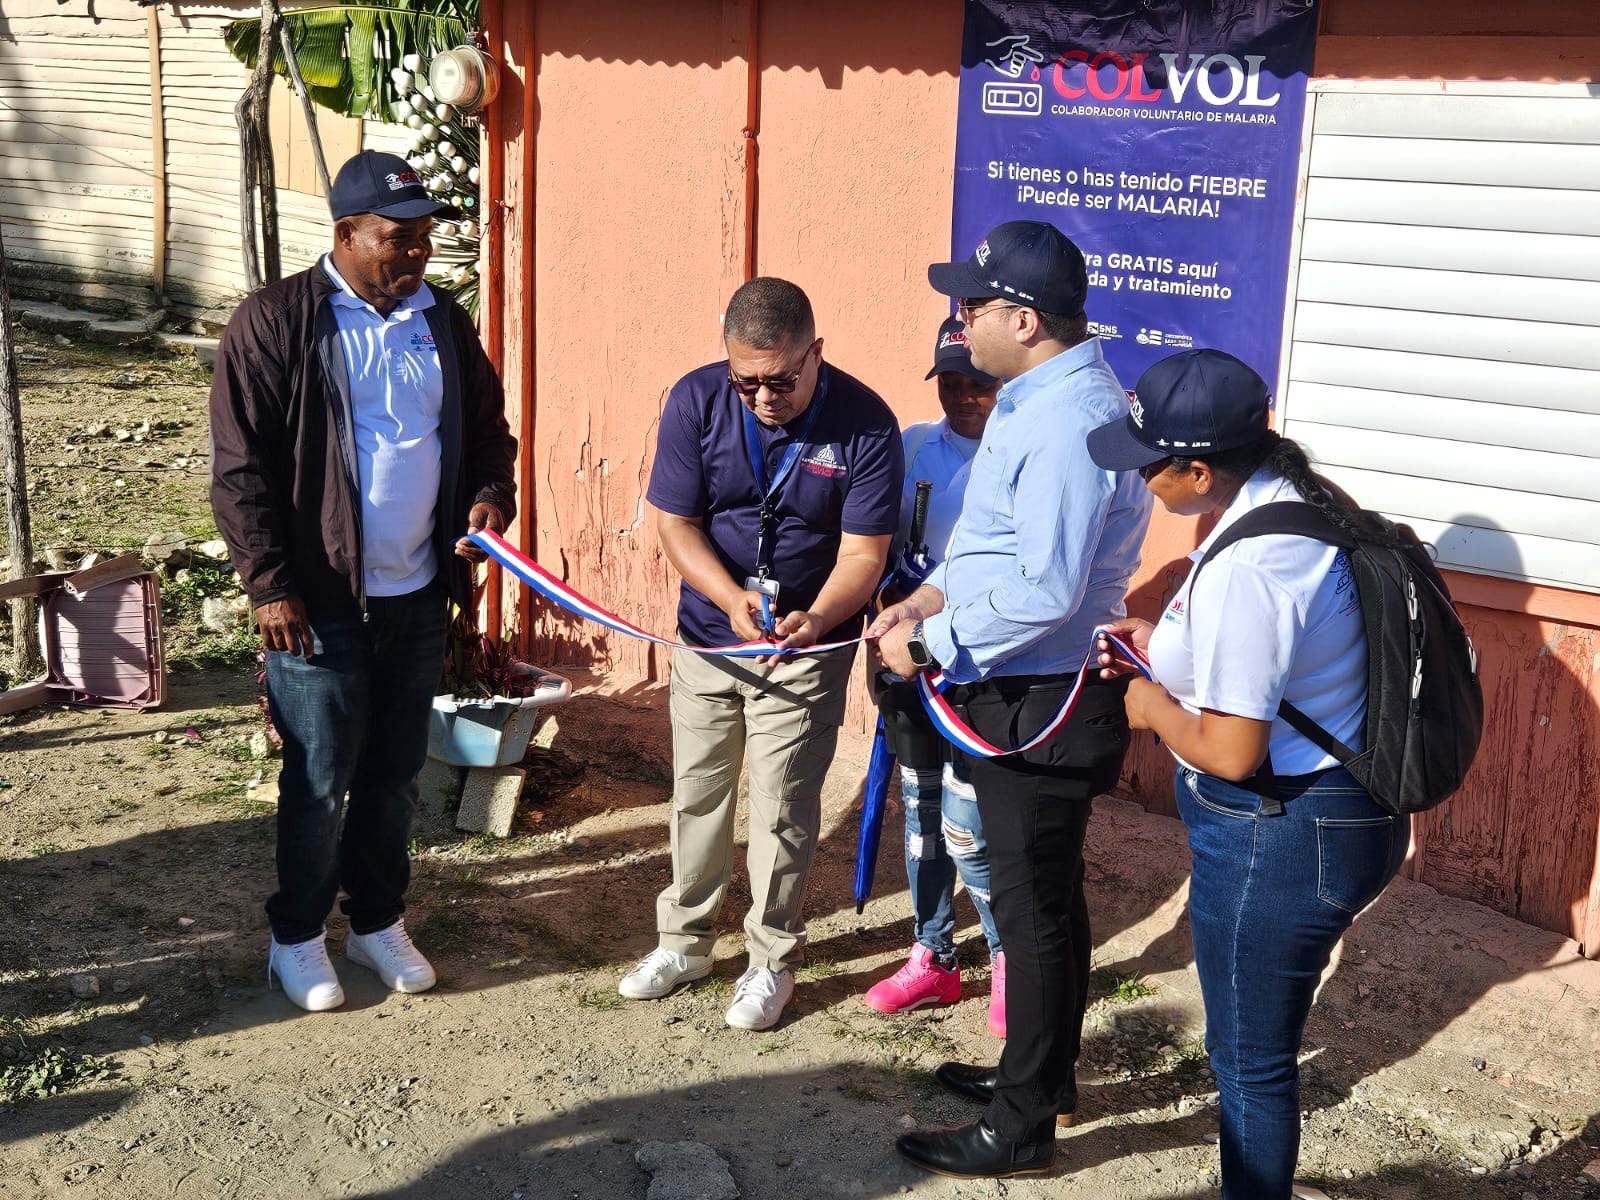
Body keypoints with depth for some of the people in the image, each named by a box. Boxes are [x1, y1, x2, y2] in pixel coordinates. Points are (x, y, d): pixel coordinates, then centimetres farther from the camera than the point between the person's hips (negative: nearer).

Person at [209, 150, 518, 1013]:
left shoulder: (444, 323, 6)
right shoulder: (274, 324, -10)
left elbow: (486, 429, 17)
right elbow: (239, 470, -10)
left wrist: (489, 495, -5)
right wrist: (270, 585, -15)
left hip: (418, 597, 5)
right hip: (320, 602, -5)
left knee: (395, 775, 15)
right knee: (319, 781, 3)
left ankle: (377, 921, 33)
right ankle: (296, 937, 23)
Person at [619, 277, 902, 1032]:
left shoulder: (866, 425, -19)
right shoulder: (697, 401, -14)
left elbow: (862, 553, -16)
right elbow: (674, 523, -10)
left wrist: (815, 618, -36)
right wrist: (732, 597, -26)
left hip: (806, 649, -3)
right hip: (707, 636, 3)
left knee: (782, 811, 3)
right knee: (697, 794, 15)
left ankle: (772, 960, 22)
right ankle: (684, 941, 34)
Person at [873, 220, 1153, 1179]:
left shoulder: (1065, 423, -26)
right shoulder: (1051, 398, 8)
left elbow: (1045, 592, -29)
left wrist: (929, 645, -19)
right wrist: (938, 595, 6)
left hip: (1042, 708, -10)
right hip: (1030, 697, 10)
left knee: (1033, 907, 1)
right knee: (1047, 894, 21)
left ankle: (1022, 1130, 15)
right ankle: (1043, 1074, 38)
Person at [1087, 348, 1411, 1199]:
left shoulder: (1242, 568, -29)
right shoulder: (1297, 499, 3)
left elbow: (1231, 752, -27)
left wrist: (1155, 707, -8)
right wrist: (1166, 648, 11)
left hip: (1278, 840, -10)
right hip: (1340, 811, 10)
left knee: (1249, 1062, 8)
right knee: (1258, 1047, 24)